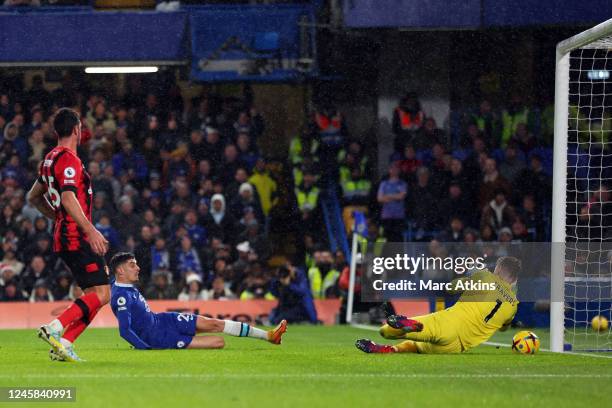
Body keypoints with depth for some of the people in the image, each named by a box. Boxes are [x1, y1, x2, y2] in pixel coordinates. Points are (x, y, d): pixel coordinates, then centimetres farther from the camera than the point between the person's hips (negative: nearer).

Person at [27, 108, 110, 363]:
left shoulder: (50, 159, 16)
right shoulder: (68, 159, -13)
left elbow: (34, 197, 27)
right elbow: (68, 198, -25)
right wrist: (90, 230, -27)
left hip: (64, 236, 10)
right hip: (78, 239, -10)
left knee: (96, 294, 10)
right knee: (101, 294, -13)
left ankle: (64, 343, 1)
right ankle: (55, 328, -23)